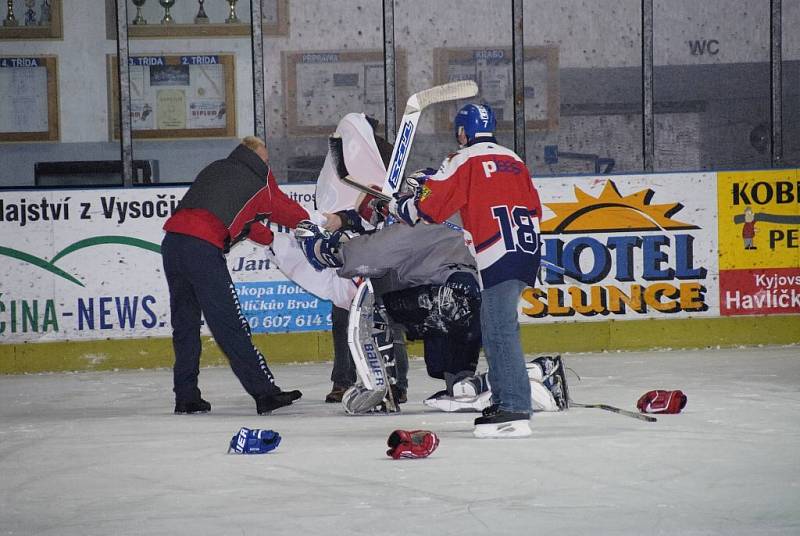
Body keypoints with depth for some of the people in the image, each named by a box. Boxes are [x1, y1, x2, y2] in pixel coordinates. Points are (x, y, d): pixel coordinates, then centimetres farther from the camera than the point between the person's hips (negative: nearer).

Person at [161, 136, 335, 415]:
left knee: (184, 324, 14)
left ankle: (186, 397, 14)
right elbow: (289, 212, 24)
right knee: (229, 325, -5)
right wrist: (320, 221, 43)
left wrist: (273, 239, 40)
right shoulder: (259, 183, 10)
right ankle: (265, 393, -2)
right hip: (203, 248, -7)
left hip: (172, 237, 7)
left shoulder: (215, 169, 27)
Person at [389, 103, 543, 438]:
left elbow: (428, 206, -5)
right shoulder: (514, 161, 20)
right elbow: (534, 209, 21)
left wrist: (396, 205, 12)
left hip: (499, 256, -8)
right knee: (495, 328, 16)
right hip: (528, 252, 8)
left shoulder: (465, 161, -2)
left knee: (500, 331, -11)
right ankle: (504, 400, 18)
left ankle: (514, 411, -18)